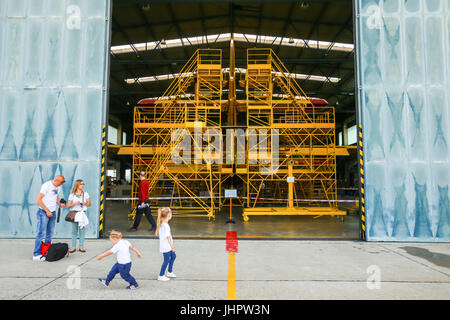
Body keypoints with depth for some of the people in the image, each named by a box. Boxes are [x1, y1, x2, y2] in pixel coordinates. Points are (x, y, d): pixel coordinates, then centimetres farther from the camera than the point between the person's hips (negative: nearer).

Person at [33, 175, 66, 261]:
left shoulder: (58, 187, 9)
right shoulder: (46, 185, -13)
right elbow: (38, 200, -15)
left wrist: (60, 204, 1)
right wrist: (47, 211, -16)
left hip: (53, 213, 7)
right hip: (43, 212, -7)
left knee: (50, 234, 10)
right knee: (41, 233, -8)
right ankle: (36, 255, -2)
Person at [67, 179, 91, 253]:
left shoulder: (86, 194, 8)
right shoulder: (72, 195, 4)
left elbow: (89, 204, 5)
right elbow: (68, 206, 2)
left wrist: (83, 203, -11)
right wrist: (75, 203, -14)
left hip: (82, 214, 1)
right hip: (74, 213, -1)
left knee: (82, 231, 0)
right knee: (74, 231, 2)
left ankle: (81, 247, 5)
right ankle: (73, 247, 8)